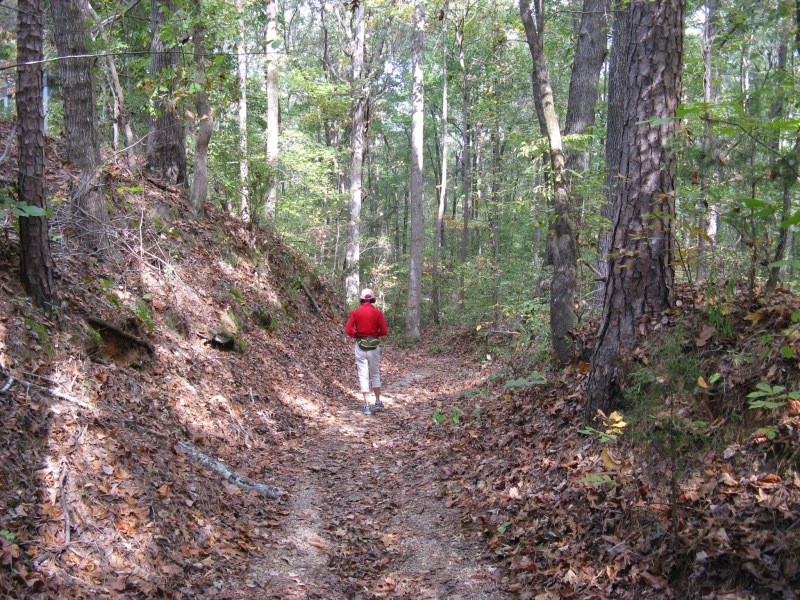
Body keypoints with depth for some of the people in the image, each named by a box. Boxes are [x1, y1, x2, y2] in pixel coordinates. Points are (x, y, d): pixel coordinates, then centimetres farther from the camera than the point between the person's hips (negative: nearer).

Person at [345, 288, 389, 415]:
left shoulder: (355, 312, -4)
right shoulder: (378, 312, -5)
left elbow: (348, 330, -10)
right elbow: (384, 331, -9)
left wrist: (357, 335, 8)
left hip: (360, 346, 0)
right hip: (374, 346, 0)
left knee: (363, 376, 4)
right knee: (375, 374, 16)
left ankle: (367, 406, 3)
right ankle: (378, 402, 21)